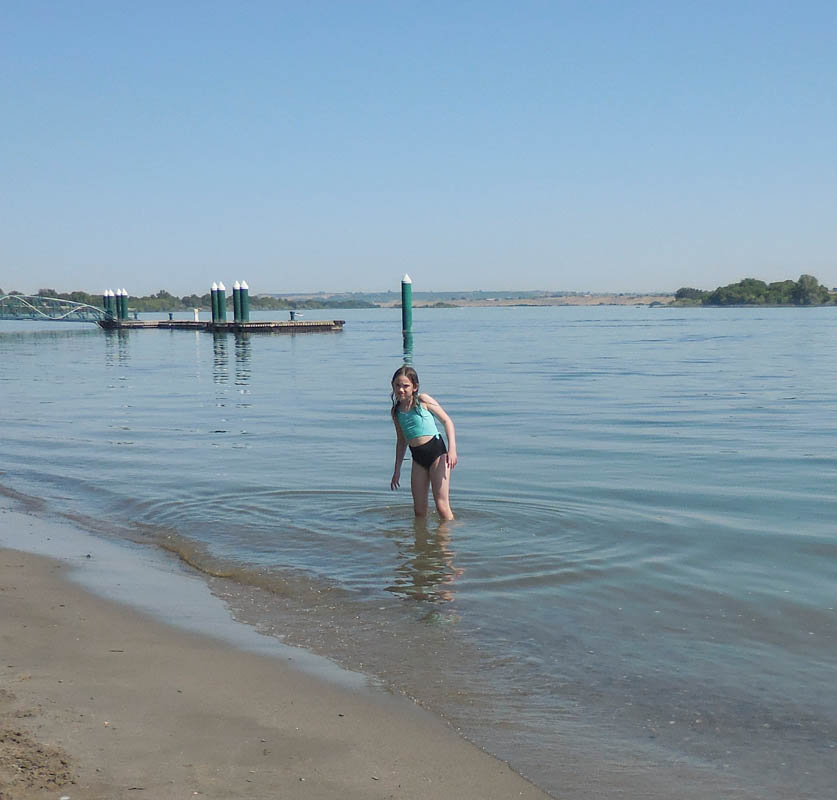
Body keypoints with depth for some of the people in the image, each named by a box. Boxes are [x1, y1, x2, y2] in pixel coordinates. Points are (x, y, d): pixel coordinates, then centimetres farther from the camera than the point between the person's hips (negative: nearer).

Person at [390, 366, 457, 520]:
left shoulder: (423, 400, -5)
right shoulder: (396, 411, 9)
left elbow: (447, 421, -2)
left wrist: (452, 448, -14)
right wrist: (397, 470, 20)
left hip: (436, 451, -5)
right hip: (417, 458, 5)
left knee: (442, 505, -9)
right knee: (419, 510, 6)